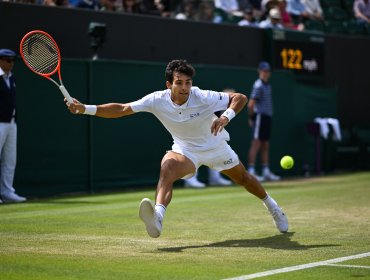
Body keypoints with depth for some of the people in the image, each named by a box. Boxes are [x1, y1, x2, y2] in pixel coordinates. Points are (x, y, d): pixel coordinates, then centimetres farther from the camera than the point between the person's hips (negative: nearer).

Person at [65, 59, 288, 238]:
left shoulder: (203, 98, -30)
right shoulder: (157, 100, -24)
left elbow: (240, 98, -26)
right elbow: (121, 109, -23)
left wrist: (226, 117, -45)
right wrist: (85, 109, -32)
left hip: (216, 147, 0)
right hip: (185, 150, 0)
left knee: (243, 178, 17)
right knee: (167, 167, -32)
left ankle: (272, 206, 48)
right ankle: (158, 218, -53)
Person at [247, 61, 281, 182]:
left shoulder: (267, 85, 16)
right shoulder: (258, 85, -12)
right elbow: (251, 104, -16)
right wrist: (251, 118, -9)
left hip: (267, 117, 9)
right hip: (260, 117, -9)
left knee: (266, 146, 11)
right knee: (256, 144, -9)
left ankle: (266, 172, 16)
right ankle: (251, 172, -8)